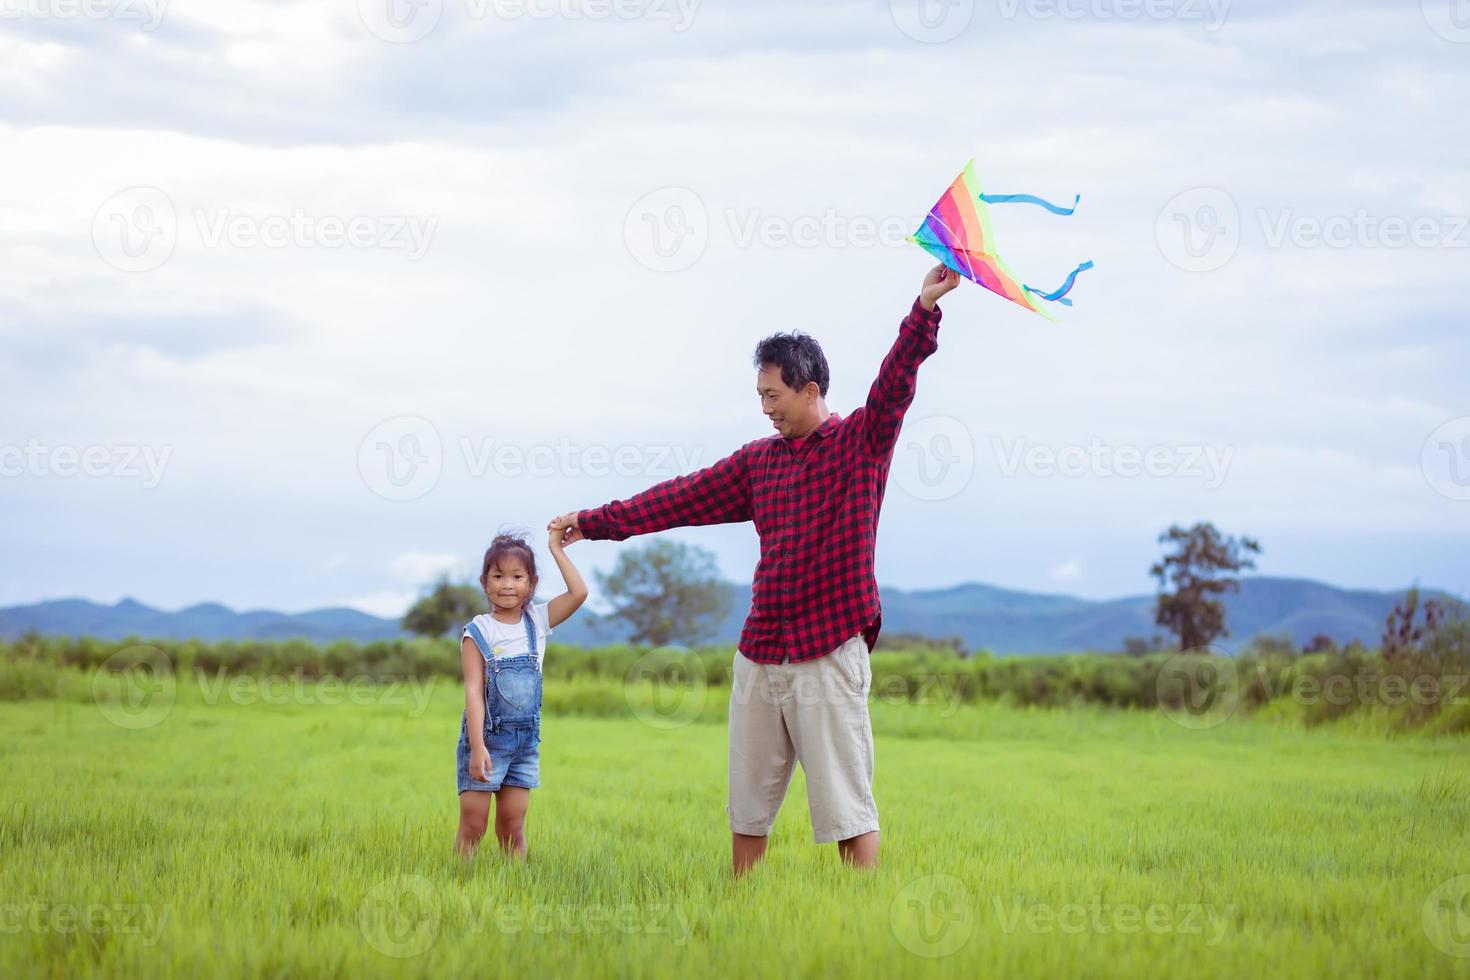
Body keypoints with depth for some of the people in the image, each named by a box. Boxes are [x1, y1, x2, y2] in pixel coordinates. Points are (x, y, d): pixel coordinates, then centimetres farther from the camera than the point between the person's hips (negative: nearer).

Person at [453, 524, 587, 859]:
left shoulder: (537, 621, 5)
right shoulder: (478, 632, -8)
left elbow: (579, 593, -4)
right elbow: (474, 690, -14)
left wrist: (556, 548, -1)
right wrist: (478, 746, -21)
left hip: (526, 740, 4)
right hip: (487, 736, -4)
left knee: (513, 826, 8)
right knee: (472, 826, -3)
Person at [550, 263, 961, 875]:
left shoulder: (862, 442, -1)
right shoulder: (759, 459, 14)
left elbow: (895, 384, -17)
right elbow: (683, 497, 18)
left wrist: (924, 311, -32)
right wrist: (594, 522, 19)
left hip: (829, 654, -6)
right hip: (759, 656, 6)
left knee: (845, 806, -6)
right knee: (747, 804, 10)